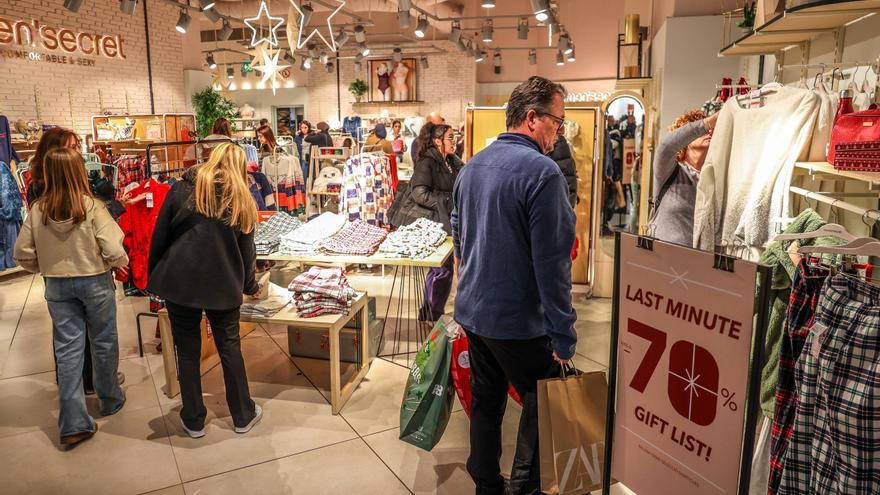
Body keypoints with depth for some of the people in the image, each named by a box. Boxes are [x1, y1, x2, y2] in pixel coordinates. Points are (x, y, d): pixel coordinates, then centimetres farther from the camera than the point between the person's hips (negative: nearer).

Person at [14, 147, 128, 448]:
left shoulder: (37, 210, -6)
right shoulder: (93, 207, -17)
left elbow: (22, 254, -2)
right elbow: (114, 251, -20)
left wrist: (45, 269, 17)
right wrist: (122, 263, 2)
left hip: (57, 286, 3)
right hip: (95, 282, -3)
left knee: (67, 349, 8)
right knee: (104, 343, 16)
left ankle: (73, 424, 9)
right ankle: (110, 401, 33)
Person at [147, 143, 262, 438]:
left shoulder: (182, 189, -1)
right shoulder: (242, 201, 3)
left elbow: (159, 237, 0)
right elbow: (247, 250, 8)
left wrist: (153, 278, 10)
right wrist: (250, 286, 22)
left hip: (180, 281, 0)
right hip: (223, 285, 1)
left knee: (187, 351, 11)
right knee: (230, 347, 13)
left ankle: (194, 421, 23)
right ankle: (243, 416, 24)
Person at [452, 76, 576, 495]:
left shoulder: (472, 166, 8)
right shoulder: (541, 171, -18)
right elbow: (551, 261, -21)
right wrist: (564, 335, -16)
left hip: (471, 311, 8)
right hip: (519, 319, -8)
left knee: (485, 400, 20)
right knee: (543, 403, 12)